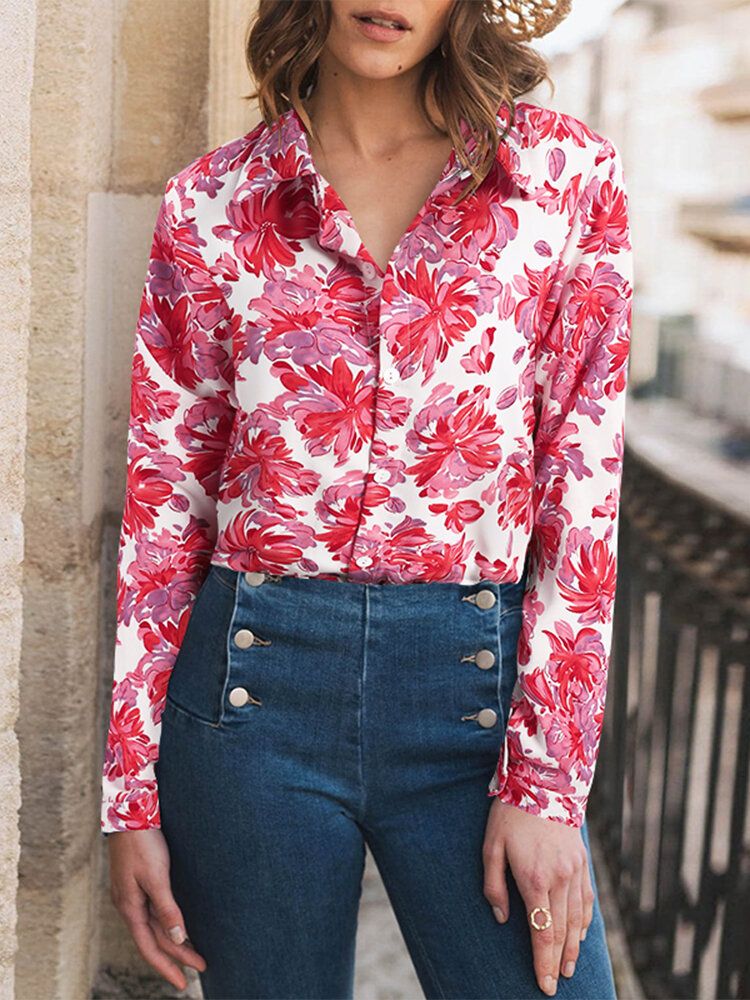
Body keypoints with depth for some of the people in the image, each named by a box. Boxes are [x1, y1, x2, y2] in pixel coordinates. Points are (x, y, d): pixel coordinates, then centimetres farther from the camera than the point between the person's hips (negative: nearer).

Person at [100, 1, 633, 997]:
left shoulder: (568, 174, 2)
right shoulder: (212, 202, 4)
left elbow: (582, 481, -2)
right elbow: (166, 492, 4)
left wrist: (545, 783, -7)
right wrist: (130, 792, 2)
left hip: (479, 689, 0)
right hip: (256, 683, 1)